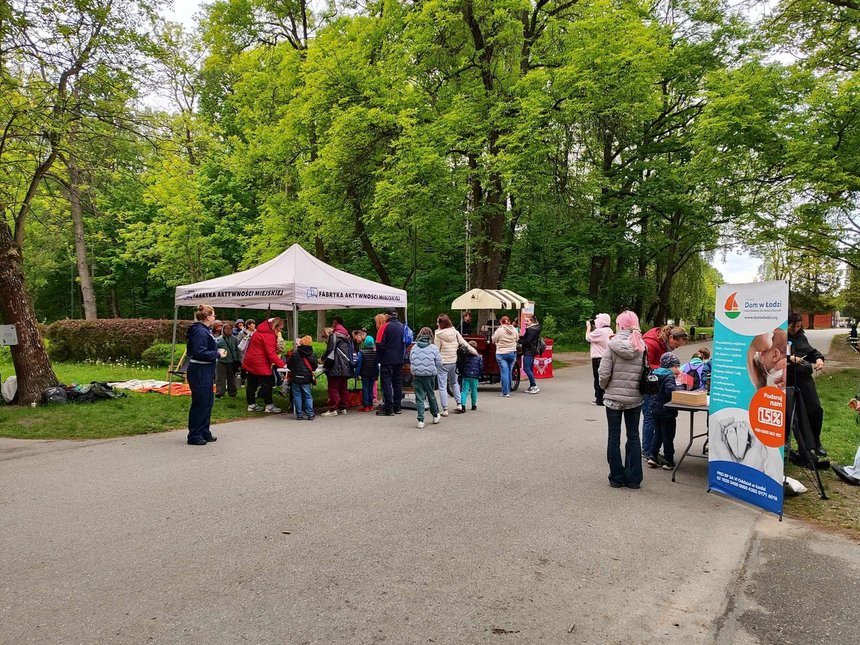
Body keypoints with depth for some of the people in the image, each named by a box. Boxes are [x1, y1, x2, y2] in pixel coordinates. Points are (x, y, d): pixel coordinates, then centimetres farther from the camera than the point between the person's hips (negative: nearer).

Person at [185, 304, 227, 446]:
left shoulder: (204, 331, 15)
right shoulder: (201, 332, -18)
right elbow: (200, 353, -24)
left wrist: (217, 352, 7)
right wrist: (217, 354, -14)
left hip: (205, 372, 11)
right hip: (200, 372, -11)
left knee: (208, 401, 16)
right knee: (200, 403, -4)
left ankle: (204, 433, 25)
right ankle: (194, 436, 5)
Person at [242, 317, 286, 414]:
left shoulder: (261, 331, 11)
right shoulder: (269, 335, -20)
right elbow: (271, 354, -24)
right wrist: (283, 365, -24)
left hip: (250, 362, 10)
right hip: (260, 364, -10)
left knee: (252, 383, 13)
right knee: (267, 383, -1)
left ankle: (251, 405, 21)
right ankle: (269, 406, 3)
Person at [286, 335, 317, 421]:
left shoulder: (295, 354, -7)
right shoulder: (312, 355, 0)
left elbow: (289, 365, 0)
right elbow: (314, 367, 9)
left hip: (295, 378, -1)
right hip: (307, 378, 2)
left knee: (297, 396, 7)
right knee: (308, 396, 9)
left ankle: (299, 415, 8)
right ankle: (310, 414, 9)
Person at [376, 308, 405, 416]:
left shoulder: (385, 326, -11)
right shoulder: (402, 326, 7)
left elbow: (379, 344, -13)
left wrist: (379, 357, 1)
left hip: (387, 360, -6)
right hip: (400, 359, 6)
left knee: (386, 382, -2)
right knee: (398, 382, 12)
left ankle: (388, 409, -5)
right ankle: (397, 407, 16)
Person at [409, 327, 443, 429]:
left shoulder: (414, 347, 3)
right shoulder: (434, 348, -4)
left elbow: (411, 361, 10)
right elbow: (439, 363, 0)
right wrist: (436, 373, 16)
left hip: (417, 375, 1)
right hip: (429, 375, -1)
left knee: (419, 397, 3)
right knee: (431, 395, 16)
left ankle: (421, 420, -1)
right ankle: (435, 415, 33)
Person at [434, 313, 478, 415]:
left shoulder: (438, 334, -12)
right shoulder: (455, 332, 0)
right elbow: (464, 344, 5)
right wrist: (475, 352, 16)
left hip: (442, 362, -5)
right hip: (453, 362, 5)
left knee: (442, 386, 1)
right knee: (454, 383, 25)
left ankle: (445, 409, 1)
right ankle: (459, 403, 23)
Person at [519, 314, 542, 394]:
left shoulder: (532, 330, -15)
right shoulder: (534, 328, 16)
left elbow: (527, 341, -21)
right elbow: (526, 338, 13)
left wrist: (519, 340, -9)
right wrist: (521, 337, -2)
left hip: (529, 352, -11)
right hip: (531, 351, 11)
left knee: (526, 368, -11)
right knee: (530, 369, 13)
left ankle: (535, 386, -10)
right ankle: (532, 387, 18)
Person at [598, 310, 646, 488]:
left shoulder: (612, 345, -13)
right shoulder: (642, 347, -4)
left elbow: (604, 373, -15)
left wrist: (604, 386, 4)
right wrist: (637, 386, 10)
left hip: (613, 397, -3)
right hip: (635, 398, 3)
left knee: (614, 438, 9)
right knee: (633, 437, 14)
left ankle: (617, 478, 14)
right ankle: (633, 478, 18)